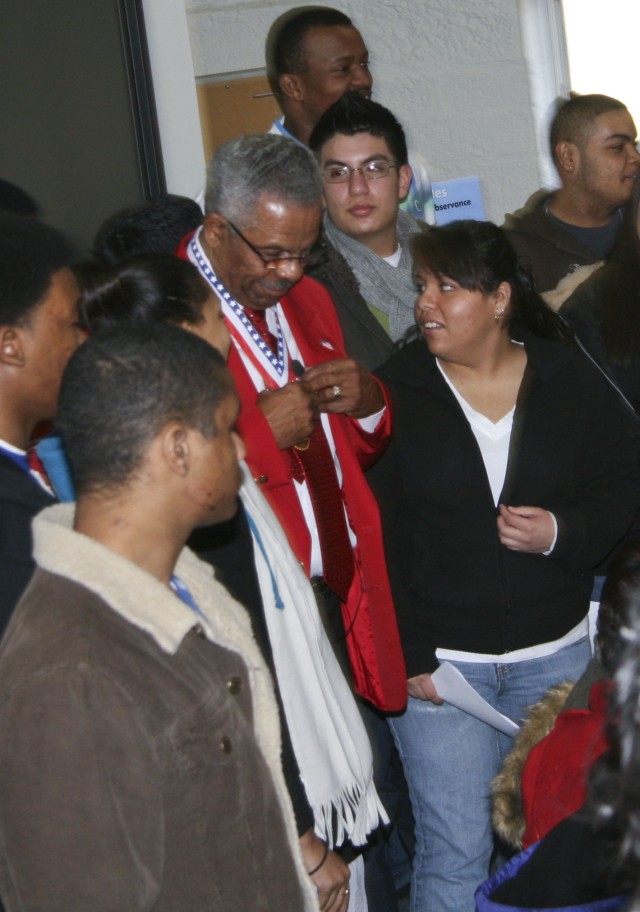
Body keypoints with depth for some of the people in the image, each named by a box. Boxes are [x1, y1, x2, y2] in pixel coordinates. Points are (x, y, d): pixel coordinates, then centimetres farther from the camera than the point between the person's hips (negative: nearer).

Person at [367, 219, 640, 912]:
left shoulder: (572, 382, 1)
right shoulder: (395, 393, -4)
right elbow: (371, 539, -6)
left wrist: (560, 532, -15)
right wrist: (405, 657, -11)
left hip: (554, 653, 2)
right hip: (436, 660, -2)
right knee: (455, 854, -1)